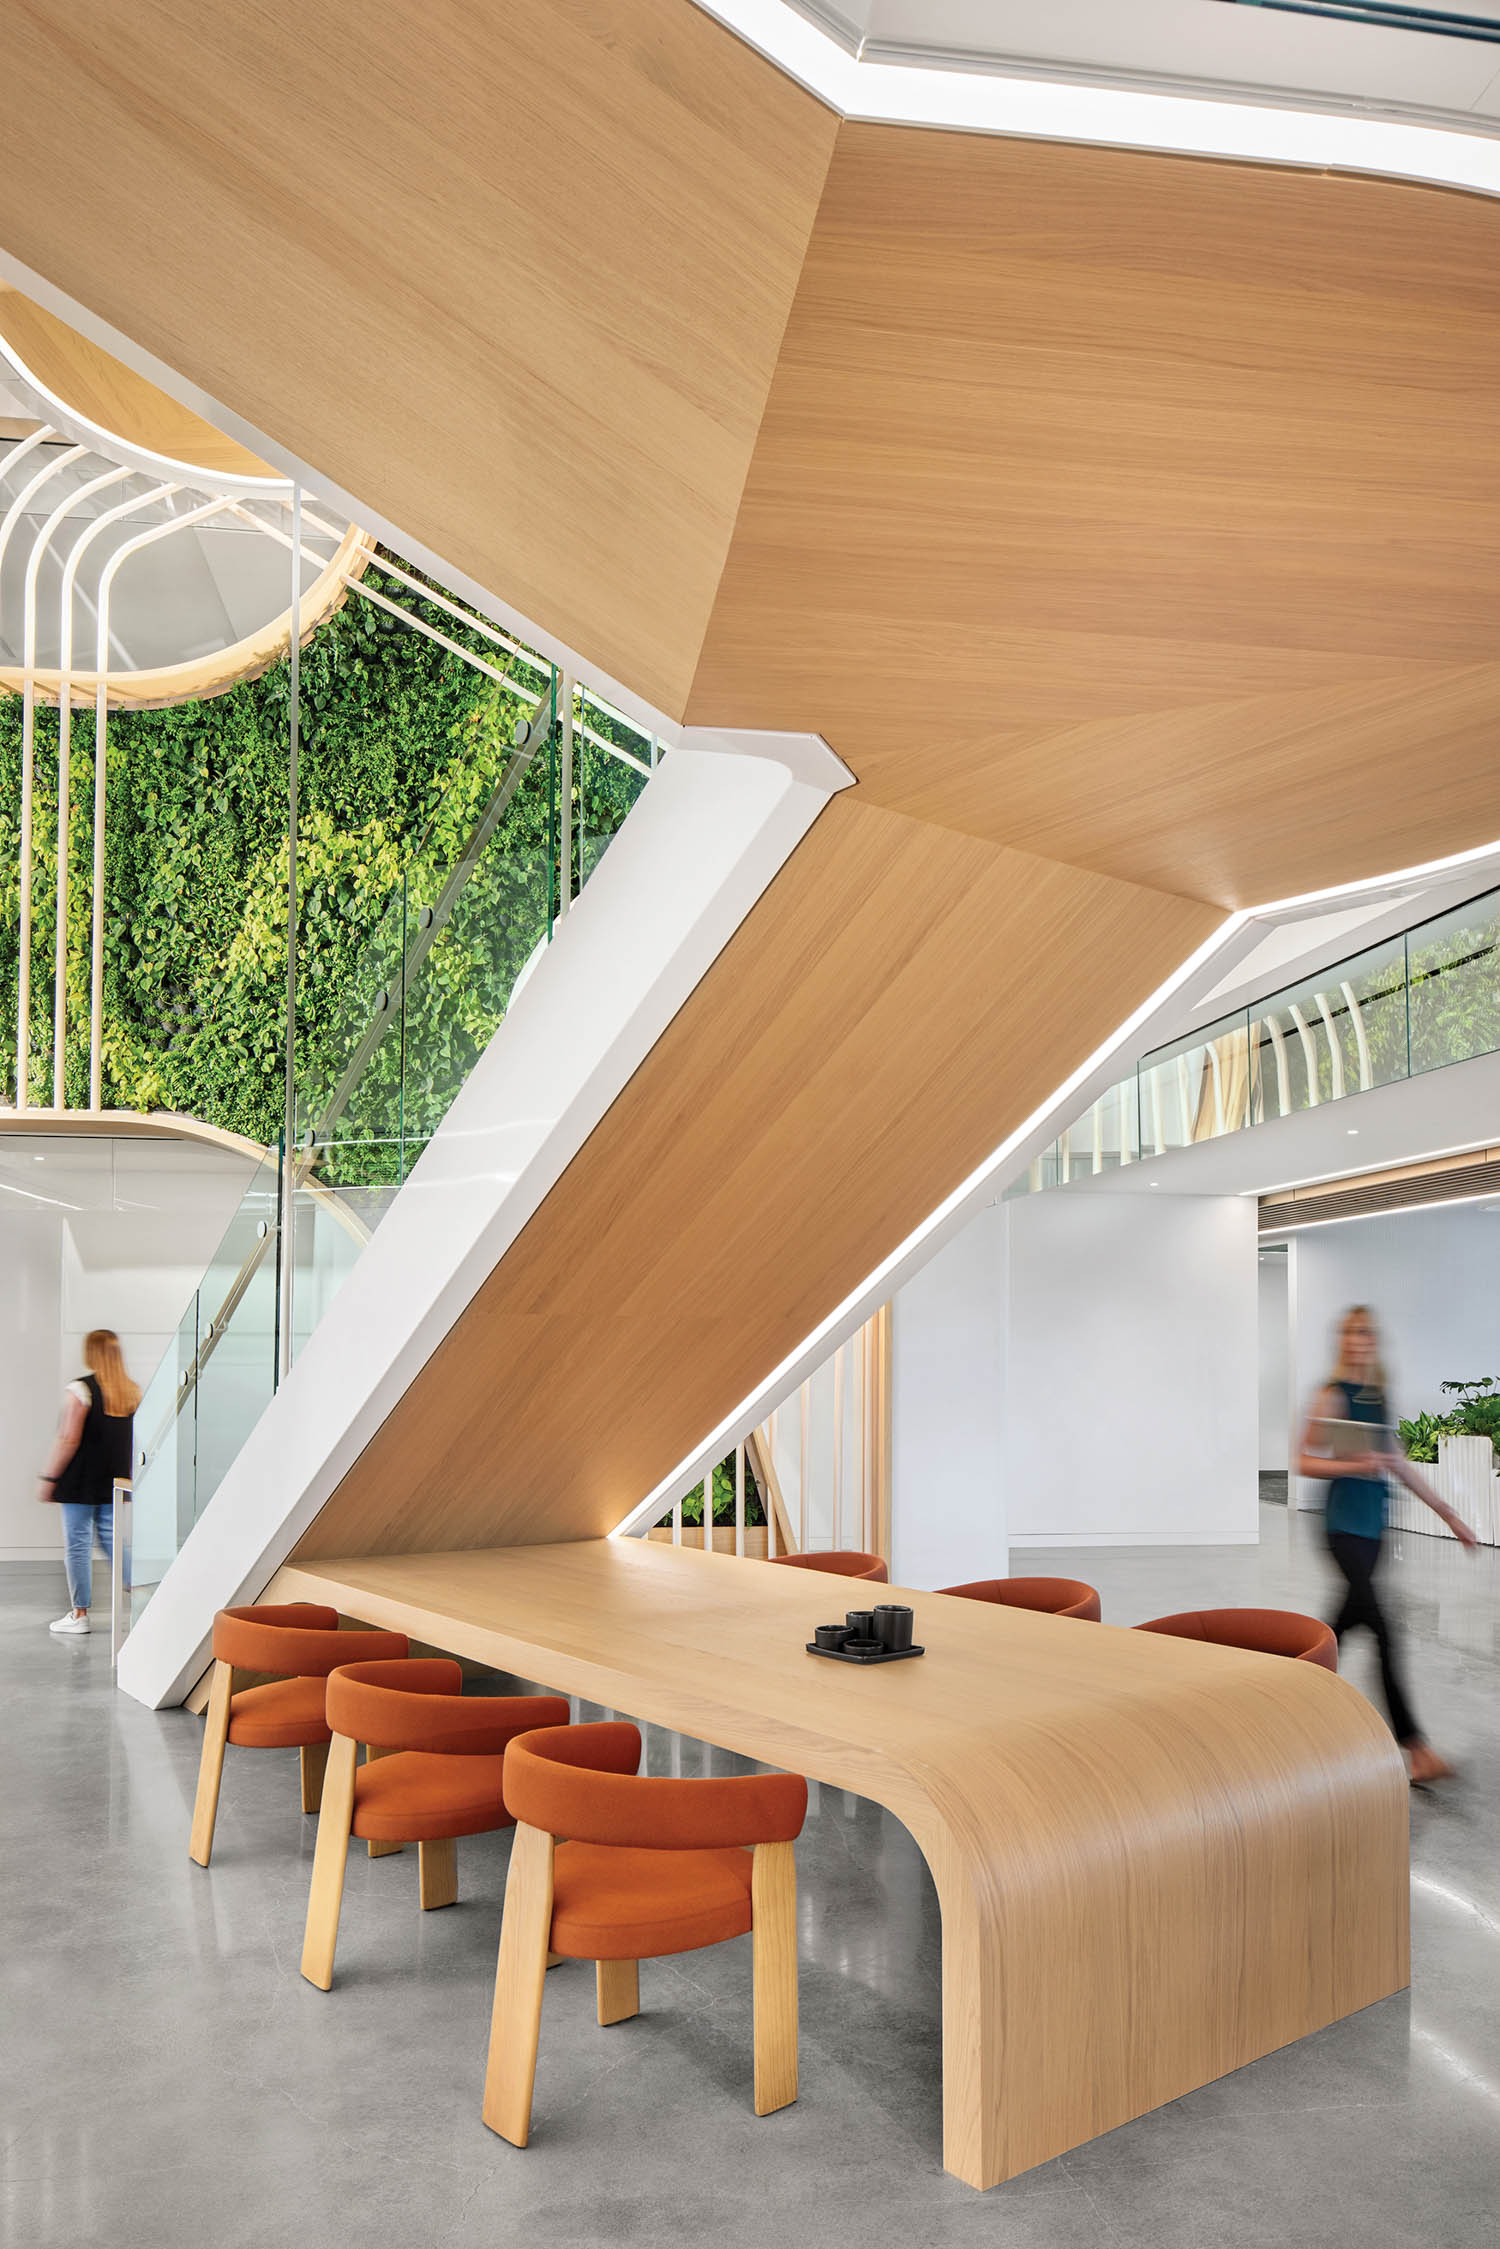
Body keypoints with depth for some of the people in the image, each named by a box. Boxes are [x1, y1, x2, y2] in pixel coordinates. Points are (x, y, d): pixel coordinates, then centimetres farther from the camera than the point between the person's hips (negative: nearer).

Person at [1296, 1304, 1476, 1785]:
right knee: (1384, 1633, -10)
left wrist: (1449, 1514, 19)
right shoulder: (1333, 1396, -9)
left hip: (1372, 1526, 8)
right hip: (1345, 1525, -8)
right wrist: (1355, 1466, -25)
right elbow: (1304, 1462, -10)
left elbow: (1400, 1465, 18)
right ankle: (1415, 1747, -9)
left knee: (1348, 1619, 13)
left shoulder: (1379, 1398, 12)